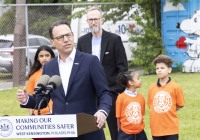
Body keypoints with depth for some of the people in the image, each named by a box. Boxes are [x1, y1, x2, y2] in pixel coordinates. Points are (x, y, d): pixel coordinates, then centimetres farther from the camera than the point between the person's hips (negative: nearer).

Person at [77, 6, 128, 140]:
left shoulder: (114, 39, -3)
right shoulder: (82, 41, 7)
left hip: (111, 91, -3)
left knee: (116, 128, 3)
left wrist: (120, 90, -9)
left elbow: (122, 66, -4)